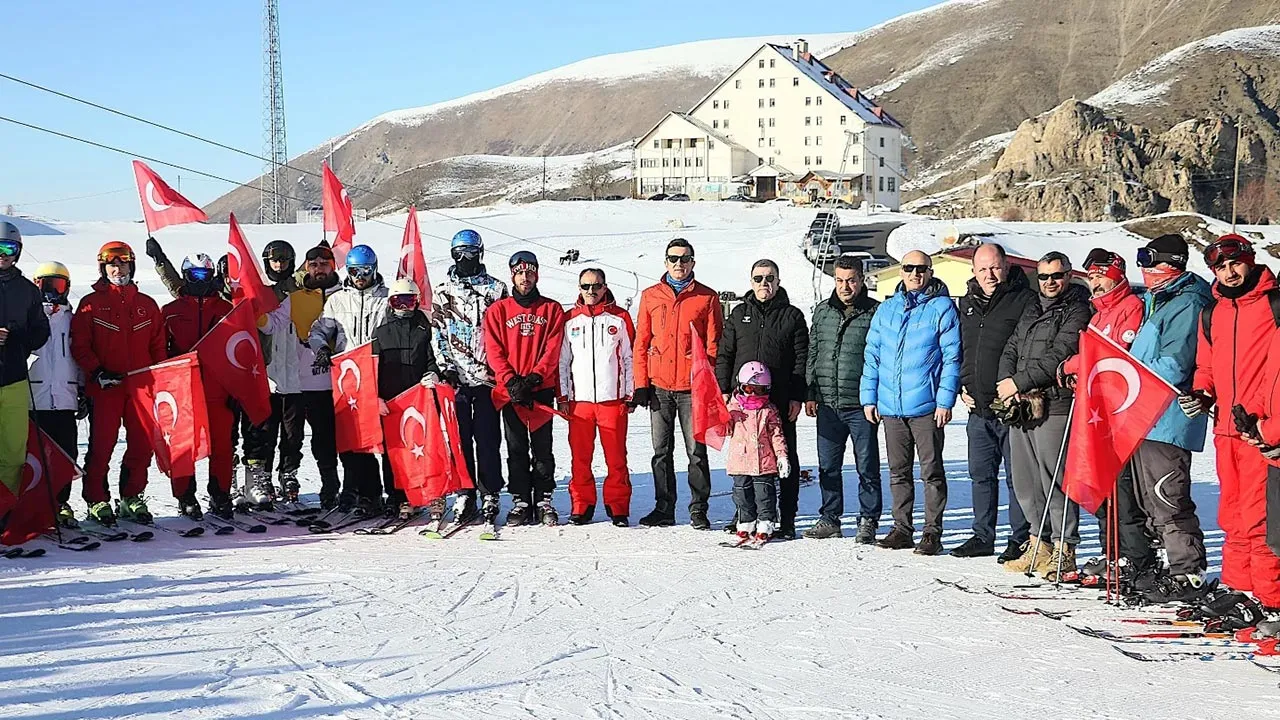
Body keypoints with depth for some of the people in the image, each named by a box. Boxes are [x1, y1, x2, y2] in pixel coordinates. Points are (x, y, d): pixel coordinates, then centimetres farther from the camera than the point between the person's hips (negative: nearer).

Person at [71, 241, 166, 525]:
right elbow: (79, 345, 0)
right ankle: (97, 500, 8)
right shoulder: (91, 304, 4)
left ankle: (131, 497, 15)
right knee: (102, 445, -2)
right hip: (105, 386, -3)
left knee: (143, 444, 2)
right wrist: (96, 372, -12)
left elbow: (158, 345, 15)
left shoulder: (147, 305, 13)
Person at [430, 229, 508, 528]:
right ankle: (465, 494, 8)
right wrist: (445, 366, -3)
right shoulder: (442, 292, 12)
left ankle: (490, 495, 4)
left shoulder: (496, 289, 8)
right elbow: (437, 334, 9)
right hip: (454, 377, 2)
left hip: (487, 376, -1)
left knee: (487, 438, -2)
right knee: (459, 438, 2)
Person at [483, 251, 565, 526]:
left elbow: (553, 350, -1)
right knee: (516, 449, 4)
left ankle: (544, 500, 8)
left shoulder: (552, 309, 8)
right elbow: (494, 351, 1)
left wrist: (534, 377, -14)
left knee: (542, 449, 2)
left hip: (542, 389, -1)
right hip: (510, 391, 1)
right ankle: (520, 501, 8)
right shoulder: (497, 310, 8)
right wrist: (511, 381, -12)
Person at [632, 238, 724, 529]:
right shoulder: (650, 296, 9)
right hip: (659, 386, 3)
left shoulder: (707, 298, 3)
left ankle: (698, 510, 8)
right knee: (661, 452, 8)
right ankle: (664, 509, 15)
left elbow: (714, 344, 2)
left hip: (693, 387, -2)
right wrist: (641, 384, 2)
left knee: (696, 451, 0)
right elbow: (641, 343, 9)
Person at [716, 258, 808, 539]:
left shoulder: (792, 316, 6)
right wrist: (724, 390, 2)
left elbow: (802, 359, 2)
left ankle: (786, 520, 8)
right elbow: (724, 355, 12)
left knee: (785, 458, 2)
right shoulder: (739, 314, 13)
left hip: (781, 401, -2)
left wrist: (797, 397, -5)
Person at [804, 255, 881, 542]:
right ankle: (829, 519, 22)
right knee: (828, 467, 11)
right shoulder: (822, 312, 12)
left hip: (861, 406, -4)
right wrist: (810, 394, 11)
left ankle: (868, 521, 14)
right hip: (827, 405, 4)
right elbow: (812, 354, 17)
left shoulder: (876, 313, -3)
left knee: (867, 468, 3)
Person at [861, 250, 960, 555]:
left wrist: (945, 400, -12)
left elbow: (951, 357, -6)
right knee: (898, 471, 11)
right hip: (890, 405, 5)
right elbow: (872, 355, 15)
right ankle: (902, 528, 20)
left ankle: (932, 532, 6)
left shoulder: (942, 308, -1)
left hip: (926, 406, -5)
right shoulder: (886, 309, 13)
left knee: (932, 472, 1)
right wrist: (869, 397, 8)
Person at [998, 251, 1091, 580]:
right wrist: (1005, 383, -1)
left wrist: (1019, 382, -13)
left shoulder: (1077, 311, -2)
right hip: (1019, 405, 8)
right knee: (1024, 480, 11)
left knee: (1054, 478, -8)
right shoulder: (1032, 312, 22)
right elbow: (1011, 349, 19)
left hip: (1054, 405, -8)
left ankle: (1063, 551, -1)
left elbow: (1057, 357, -13)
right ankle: (1038, 543, 22)